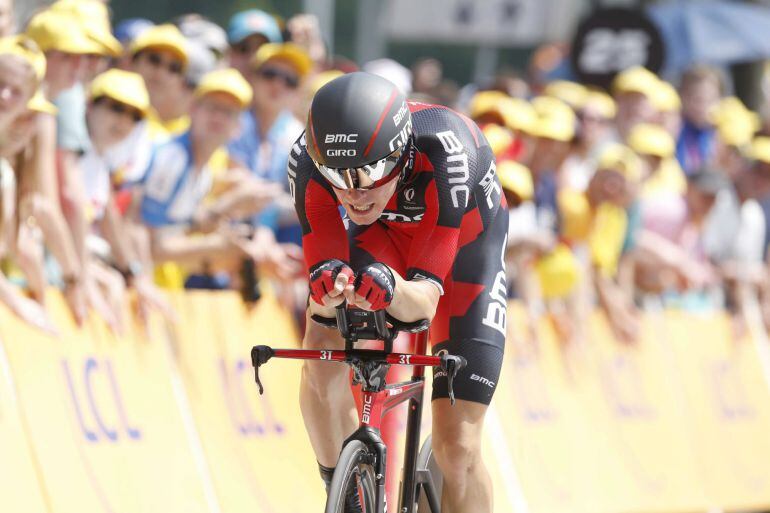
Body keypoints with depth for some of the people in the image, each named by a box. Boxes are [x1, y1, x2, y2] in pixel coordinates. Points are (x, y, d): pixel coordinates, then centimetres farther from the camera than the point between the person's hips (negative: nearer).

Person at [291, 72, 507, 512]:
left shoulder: (445, 150, -41)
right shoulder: (309, 157, -32)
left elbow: (426, 297, -40)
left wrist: (393, 292, -63)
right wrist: (328, 289, -55)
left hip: (463, 241, -2)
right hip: (386, 234, 3)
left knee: (458, 449, -9)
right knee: (323, 358, -26)